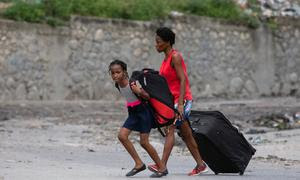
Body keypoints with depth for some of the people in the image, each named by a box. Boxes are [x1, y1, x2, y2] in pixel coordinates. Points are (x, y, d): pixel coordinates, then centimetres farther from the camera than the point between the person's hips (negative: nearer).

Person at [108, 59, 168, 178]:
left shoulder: (133, 85, -25)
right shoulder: (117, 85, -3)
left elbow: (147, 97, -17)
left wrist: (140, 92, -29)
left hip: (143, 111, -8)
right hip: (133, 113, 8)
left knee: (144, 142, -7)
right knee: (122, 136, -6)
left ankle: (162, 168, 7)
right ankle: (139, 164, 3)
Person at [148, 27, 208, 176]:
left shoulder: (175, 57, -13)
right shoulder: (166, 59, 14)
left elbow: (183, 80, -20)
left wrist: (180, 104, -26)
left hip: (182, 99, -10)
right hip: (173, 99, 10)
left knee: (170, 129, -18)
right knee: (186, 134, 12)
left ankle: (162, 165, -25)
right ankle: (200, 165, 18)